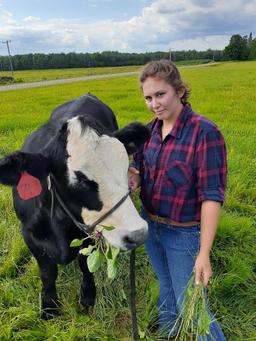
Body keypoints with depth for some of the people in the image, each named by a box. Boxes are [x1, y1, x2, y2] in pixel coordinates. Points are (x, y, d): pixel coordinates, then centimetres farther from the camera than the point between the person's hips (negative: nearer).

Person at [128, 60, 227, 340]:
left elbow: (212, 196, -23)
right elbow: (139, 167, 7)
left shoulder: (205, 133, -22)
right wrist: (134, 177, -18)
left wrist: (204, 253, -24)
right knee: (166, 287, 29)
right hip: (149, 224, 6)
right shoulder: (150, 129, -3)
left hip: (183, 233, -6)